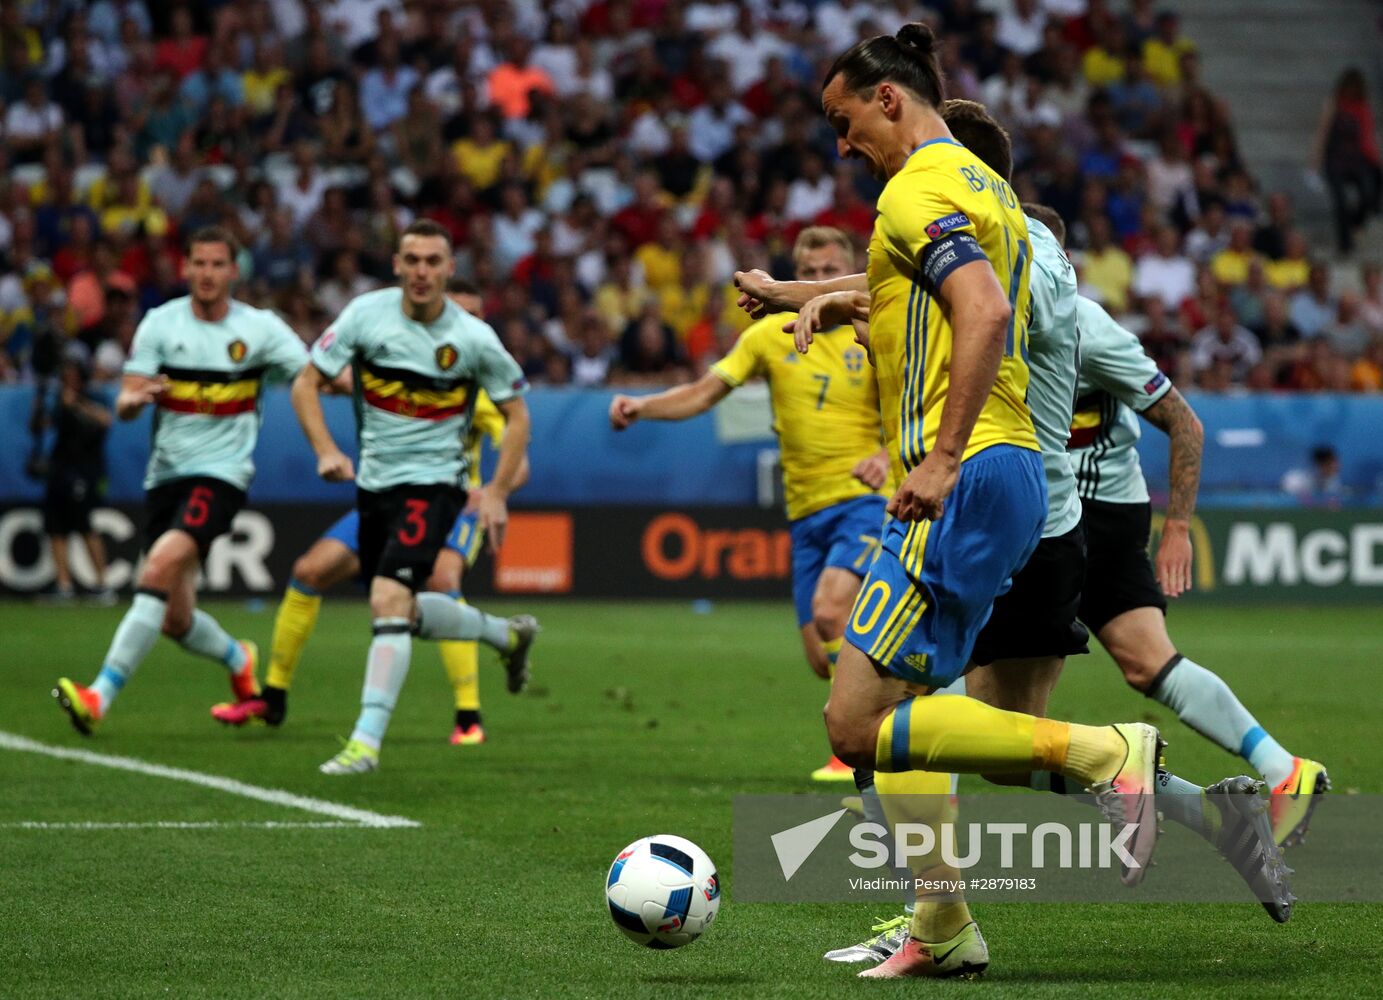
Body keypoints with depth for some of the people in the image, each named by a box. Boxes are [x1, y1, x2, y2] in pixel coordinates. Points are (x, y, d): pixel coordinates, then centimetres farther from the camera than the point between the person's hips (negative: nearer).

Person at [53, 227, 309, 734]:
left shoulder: (260, 328, -2)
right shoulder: (160, 324, 2)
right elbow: (124, 405, -2)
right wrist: (135, 397, -27)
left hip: (221, 474, -4)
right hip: (166, 475, 4)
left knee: (161, 566, -27)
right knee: (176, 620, 6)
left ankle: (101, 696, -30)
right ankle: (239, 661, 41)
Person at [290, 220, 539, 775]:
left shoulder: (473, 339, -11)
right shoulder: (366, 314, -7)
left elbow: (516, 415, 2)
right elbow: (307, 383, -1)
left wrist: (497, 491, -6)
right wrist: (326, 450, -16)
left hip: (433, 483, -5)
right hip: (374, 481, 5)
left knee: (389, 600, -22)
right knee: (404, 612, 17)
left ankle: (367, 739, -21)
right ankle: (507, 634, 43)